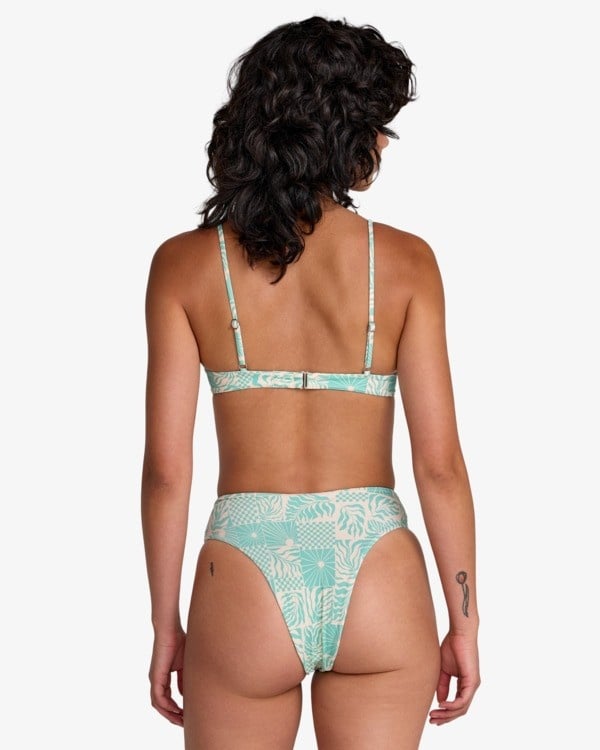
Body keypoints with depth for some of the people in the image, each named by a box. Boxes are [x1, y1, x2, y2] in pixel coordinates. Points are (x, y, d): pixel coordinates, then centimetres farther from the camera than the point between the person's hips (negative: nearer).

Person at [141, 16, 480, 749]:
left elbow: (165, 469, -4)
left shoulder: (184, 264, -2)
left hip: (246, 578, 0)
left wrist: (165, 626, 7)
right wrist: (464, 623, 5)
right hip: (377, 576, 0)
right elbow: (439, 463, -5)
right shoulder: (403, 261, -4)